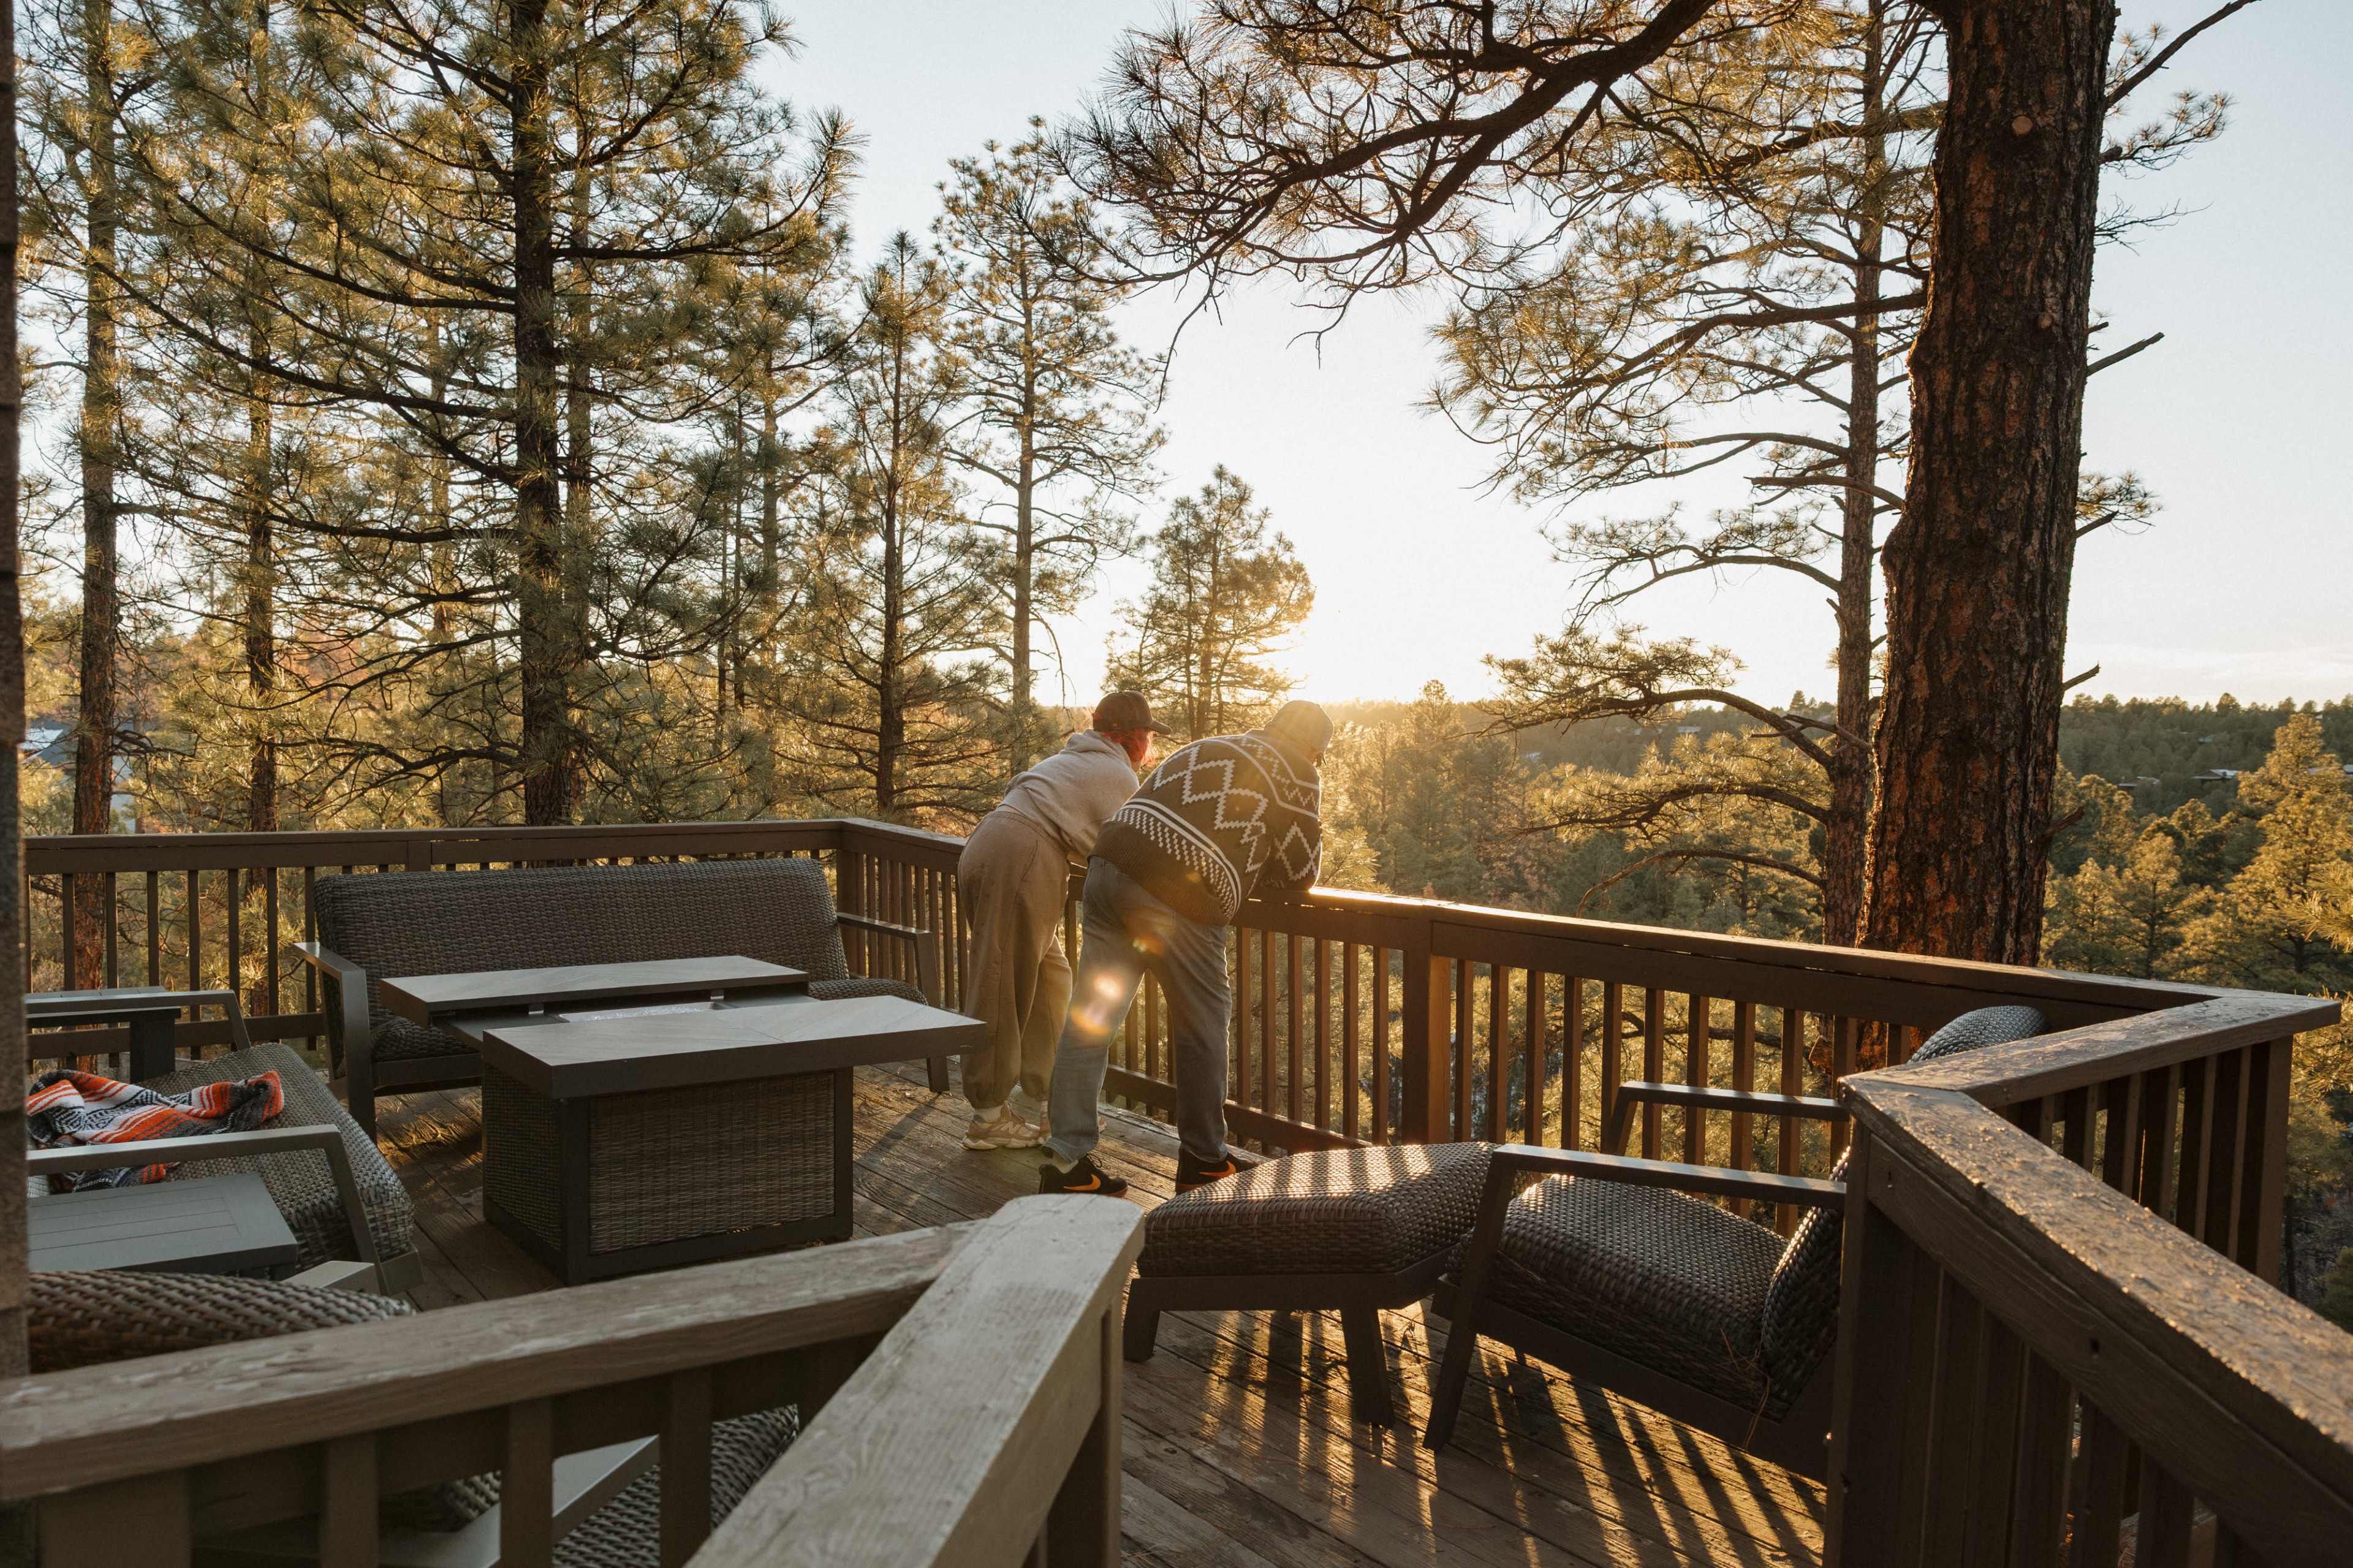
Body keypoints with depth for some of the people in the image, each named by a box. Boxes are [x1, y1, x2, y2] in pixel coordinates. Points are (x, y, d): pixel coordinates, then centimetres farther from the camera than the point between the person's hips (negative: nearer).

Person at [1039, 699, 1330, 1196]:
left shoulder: (1207, 748, 31)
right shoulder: (1297, 774, 11)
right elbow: (1301, 872, 13)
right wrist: (1245, 884, 29)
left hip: (1112, 858, 7)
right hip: (1177, 892, -7)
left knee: (1091, 1018, 6)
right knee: (1202, 1025, 10)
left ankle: (1066, 1159, 7)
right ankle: (1202, 1159, 21)